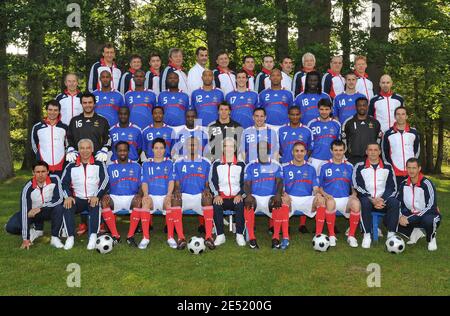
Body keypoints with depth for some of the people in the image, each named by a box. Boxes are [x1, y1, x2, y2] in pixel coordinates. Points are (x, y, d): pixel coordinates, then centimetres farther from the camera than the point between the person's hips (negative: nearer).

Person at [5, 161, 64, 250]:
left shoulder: (54, 179, -22)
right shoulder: (28, 188, -25)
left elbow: (59, 199, -22)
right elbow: (25, 211, -26)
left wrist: (40, 208, -28)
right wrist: (25, 239, -27)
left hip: (49, 210, 0)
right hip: (31, 212, 0)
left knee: (59, 207, -32)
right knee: (10, 227, -18)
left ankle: (54, 238, -18)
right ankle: (37, 231, 7)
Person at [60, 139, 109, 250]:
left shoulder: (99, 165, 11)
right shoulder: (71, 167, 17)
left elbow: (105, 182, -1)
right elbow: (64, 183, 8)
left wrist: (97, 196, -18)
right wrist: (68, 196, -13)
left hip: (93, 199, -2)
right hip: (78, 199, 2)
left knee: (95, 206, -36)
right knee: (67, 206, -30)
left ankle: (93, 237, -39)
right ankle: (70, 237, -27)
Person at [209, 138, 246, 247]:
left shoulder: (241, 164, 13)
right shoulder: (216, 164, 13)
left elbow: (244, 182, 8)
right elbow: (212, 181, 6)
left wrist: (240, 194, -9)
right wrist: (216, 195, -10)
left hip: (236, 197, 0)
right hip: (221, 197, 0)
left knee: (240, 205, -34)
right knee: (216, 205, -33)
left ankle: (240, 235, -22)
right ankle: (220, 235, -23)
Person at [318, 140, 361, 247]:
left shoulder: (349, 167, 16)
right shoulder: (325, 167, 12)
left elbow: (353, 187, 17)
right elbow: (320, 187, 11)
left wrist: (354, 194, -5)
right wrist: (325, 194, -9)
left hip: (345, 198, 1)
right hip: (330, 198, -1)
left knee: (356, 203, -33)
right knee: (330, 203, -38)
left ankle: (351, 236, -14)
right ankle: (331, 235, -17)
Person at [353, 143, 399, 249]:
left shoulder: (387, 167, 13)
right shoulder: (359, 167, 6)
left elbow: (392, 187, 6)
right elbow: (358, 187, -4)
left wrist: (383, 200, -12)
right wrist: (372, 200, -16)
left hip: (384, 200, 2)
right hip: (367, 199, -2)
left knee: (394, 203, -29)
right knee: (365, 202, -35)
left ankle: (391, 234, -23)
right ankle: (367, 235, -28)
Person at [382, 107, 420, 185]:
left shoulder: (414, 132, 6)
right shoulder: (388, 134, 0)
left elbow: (417, 150, 16)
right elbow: (385, 153, 7)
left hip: (411, 173, 2)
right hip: (395, 173, -2)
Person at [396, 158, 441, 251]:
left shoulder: (427, 184, -19)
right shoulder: (404, 184, -3)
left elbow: (431, 207, -26)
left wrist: (409, 219, -30)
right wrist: (400, 216, -20)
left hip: (428, 214, -5)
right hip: (411, 214, 5)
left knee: (428, 220, -41)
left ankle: (431, 239, -6)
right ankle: (414, 233, 8)